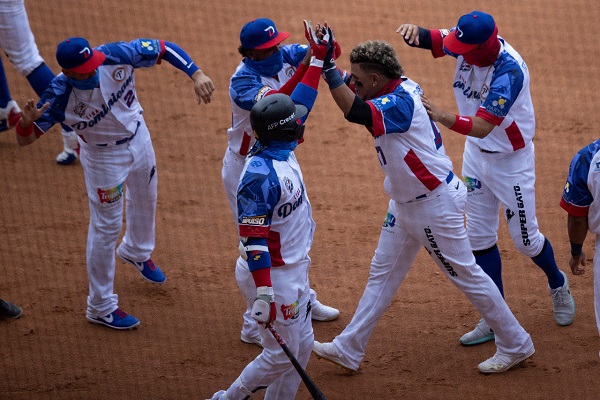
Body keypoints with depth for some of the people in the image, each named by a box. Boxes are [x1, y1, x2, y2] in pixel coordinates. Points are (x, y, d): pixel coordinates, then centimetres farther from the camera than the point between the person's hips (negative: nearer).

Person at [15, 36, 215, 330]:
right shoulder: (59, 97, -35)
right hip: (104, 158, -5)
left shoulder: (115, 57, -30)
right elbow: (25, 139, -31)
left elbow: (164, 49, -20)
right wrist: (26, 121, -54)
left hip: (138, 137, 5)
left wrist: (196, 74, -32)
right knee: (106, 227, 4)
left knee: (144, 199, 29)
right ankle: (101, 307, 21)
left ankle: (136, 252, 62)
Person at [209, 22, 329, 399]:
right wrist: (263, 293, -30)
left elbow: (298, 104, 15)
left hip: (294, 270, 10)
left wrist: (319, 58, 16)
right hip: (273, 275, -10)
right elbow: (252, 236, -27)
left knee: (303, 345, 16)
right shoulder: (261, 174, -26)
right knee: (282, 354, 1)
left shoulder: (281, 150, 0)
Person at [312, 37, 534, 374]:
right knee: (383, 274, 15)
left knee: (467, 275, 3)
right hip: (405, 204, 10)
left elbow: (355, 111, -45)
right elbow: (354, 95, 7)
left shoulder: (400, 103, -28)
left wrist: (328, 67, -47)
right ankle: (349, 349, 24)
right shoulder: (402, 88, 0)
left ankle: (515, 345, 18)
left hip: (434, 205, -10)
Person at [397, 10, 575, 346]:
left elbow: (480, 127, -39)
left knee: (525, 239, 8)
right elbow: (427, 38, -12)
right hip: (476, 154, 7)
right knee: (480, 237, 9)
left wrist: (443, 117, -55)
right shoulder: (467, 45, -14)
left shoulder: (509, 71, -34)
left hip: (511, 161, -6)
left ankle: (558, 284, 39)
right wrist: (412, 30, -37)